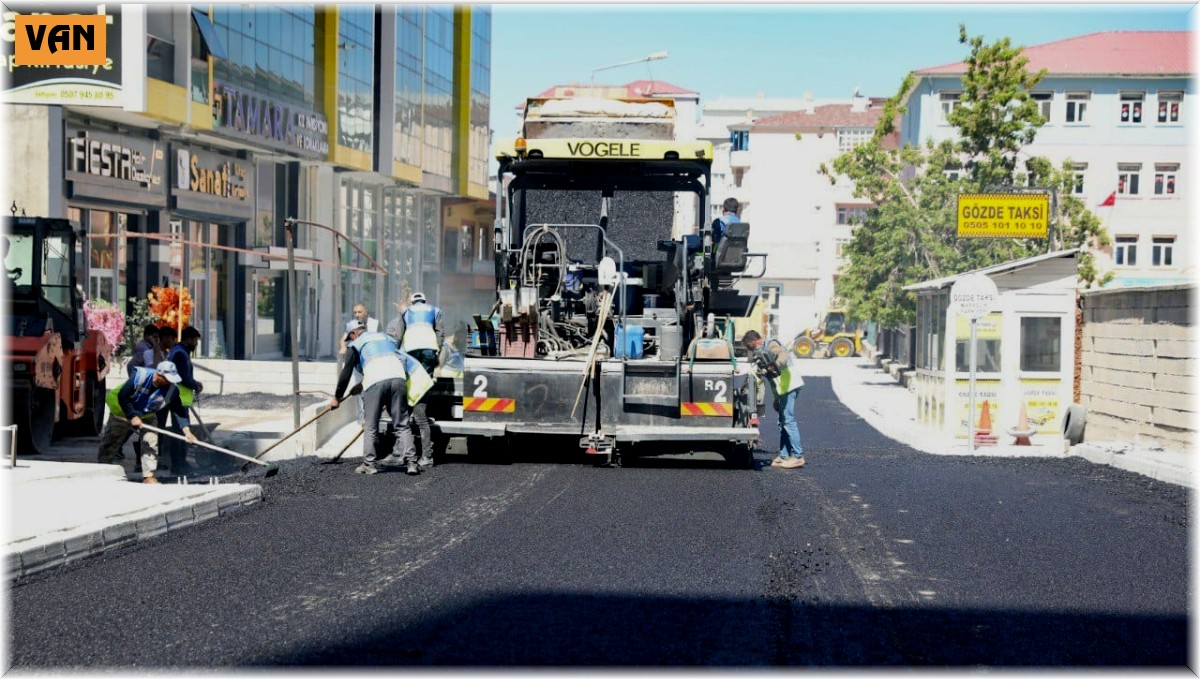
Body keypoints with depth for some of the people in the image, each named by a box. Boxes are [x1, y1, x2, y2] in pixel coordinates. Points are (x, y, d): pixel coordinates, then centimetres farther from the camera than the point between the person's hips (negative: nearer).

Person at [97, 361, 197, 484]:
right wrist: (133, 416, -27)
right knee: (109, 444, 6)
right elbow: (122, 396, -25)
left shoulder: (172, 389, -23)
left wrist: (187, 430, -31)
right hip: (122, 411, -3)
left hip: (147, 415, 3)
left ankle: (149, 476, -7)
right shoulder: (140, 376, -33)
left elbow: (179, 410, -19)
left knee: (151, 442, -14)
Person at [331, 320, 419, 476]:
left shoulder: (355, 345, 18)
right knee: (402, 425, 6)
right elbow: (402, 360, 33)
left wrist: (337, 397, 20)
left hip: (375, 381, -4)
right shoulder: (386, 338, 33)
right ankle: (411, 462, -4)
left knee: (370, 427, 6)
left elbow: (346, 372, 11)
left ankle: (369, 464, 5)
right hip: (398, 378, 4)